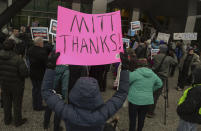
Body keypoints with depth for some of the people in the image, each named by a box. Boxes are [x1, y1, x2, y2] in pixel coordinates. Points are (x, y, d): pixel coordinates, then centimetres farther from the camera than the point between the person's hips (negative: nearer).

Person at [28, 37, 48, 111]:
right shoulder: (42, 51, -26)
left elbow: (29, 60, 9)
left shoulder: (30, 50, -1)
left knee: (35, 88, 20)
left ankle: (35, 105, 32)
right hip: (40, 74, -7)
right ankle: (39, 106, 19)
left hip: (32, 73, 7)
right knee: (40, 89, 7)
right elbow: (46, 63, -19)